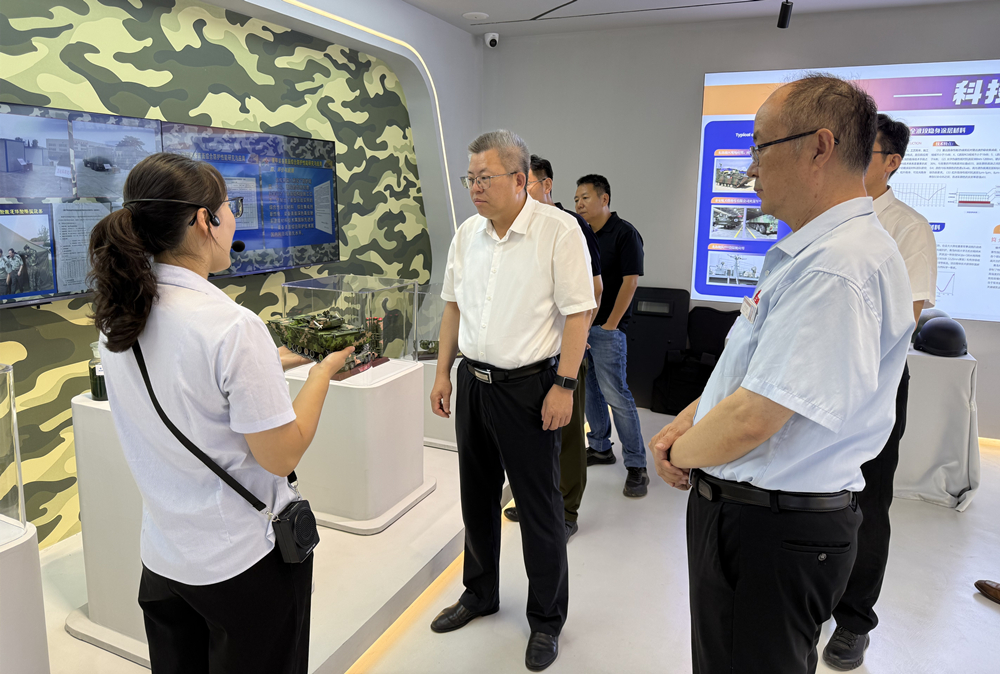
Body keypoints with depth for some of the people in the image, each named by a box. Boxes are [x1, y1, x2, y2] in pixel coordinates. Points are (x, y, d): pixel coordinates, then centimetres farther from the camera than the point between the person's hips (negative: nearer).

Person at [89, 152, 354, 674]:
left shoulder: (116, 318, -3)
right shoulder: (233, 327, -26)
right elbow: (281, 455, -20)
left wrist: (270, 364, 10)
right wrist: (323, 370, -9)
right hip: (244, 561, -7)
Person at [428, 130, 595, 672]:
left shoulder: (559, 230, -12)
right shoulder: (466, 234, 7)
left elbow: (578, 312, -13)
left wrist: (564, 386, -17)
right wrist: (443, 373, 12)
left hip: (528, 386, -6)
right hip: (472, 381, 6)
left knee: (539, 507, 5)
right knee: (477, 497, 18)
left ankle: (547, 620, 25)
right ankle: (480, 594, 40)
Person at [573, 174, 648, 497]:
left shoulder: (624, 233, -7)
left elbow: (630, 281, -13)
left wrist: (610, 325, -14)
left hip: (606, 329, -7)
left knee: (615, 394, -8)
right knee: (588, 389, 13)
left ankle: (636, 465, 1)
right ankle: (600, 447, 29)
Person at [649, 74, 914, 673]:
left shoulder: (838, 269, -26)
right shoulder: (808, 251, 10)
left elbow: (752, 419, -29)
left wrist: (682, 454, -10)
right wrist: (684, 424, 3)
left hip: (770, 531, -10)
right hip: (755, 512, 10)